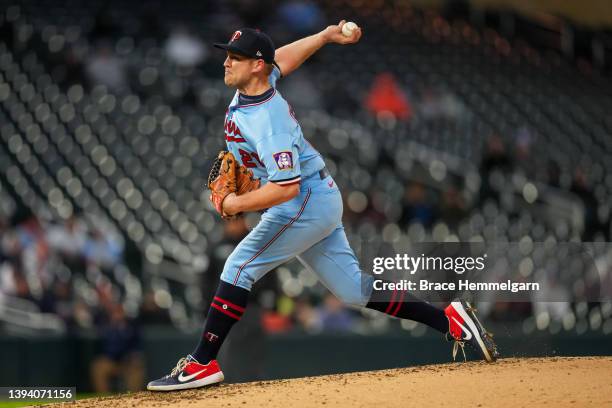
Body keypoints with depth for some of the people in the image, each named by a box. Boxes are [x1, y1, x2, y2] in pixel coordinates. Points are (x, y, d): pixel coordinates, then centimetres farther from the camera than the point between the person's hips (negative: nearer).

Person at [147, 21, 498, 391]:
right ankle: (448, 320, 10)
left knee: (239, 268, -12)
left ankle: (202, 364, -12)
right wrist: (326, 36, 19)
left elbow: (286, 188, -31)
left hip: (306, 204, -10)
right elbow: (282, 58, 25)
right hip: (321, 200, 10)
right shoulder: (253, 86, 1)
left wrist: (237, 204, -22)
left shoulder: (266, 121, -26)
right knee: (354, 289, 10)